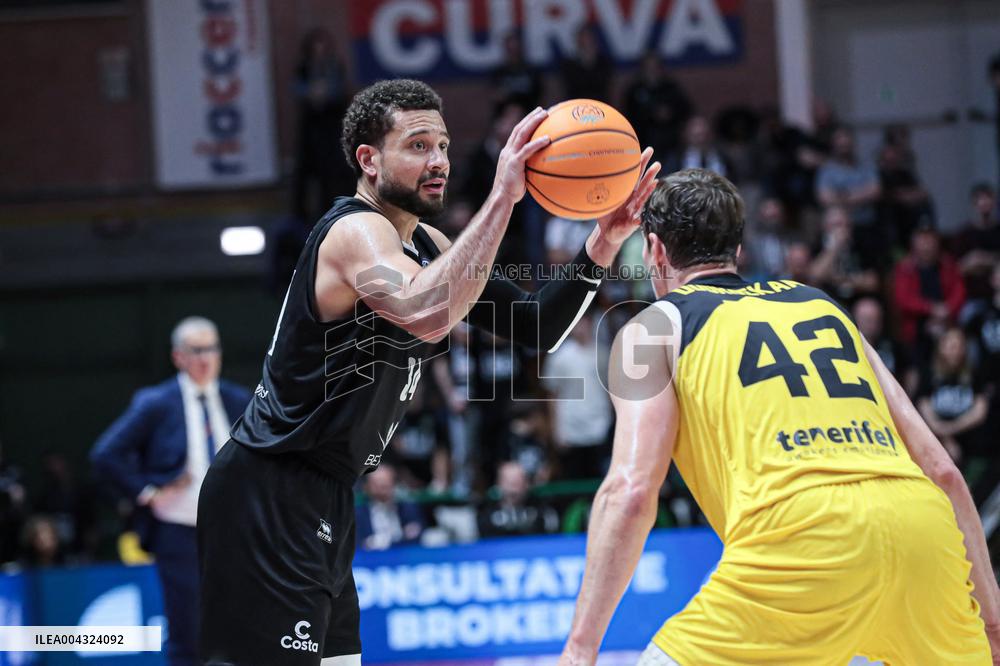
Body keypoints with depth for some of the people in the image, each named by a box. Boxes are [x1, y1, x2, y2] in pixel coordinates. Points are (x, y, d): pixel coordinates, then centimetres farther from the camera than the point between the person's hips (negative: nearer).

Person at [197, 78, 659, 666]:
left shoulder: (426, 246, 13)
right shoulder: (356, 232, -17)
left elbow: (537, 329, 12)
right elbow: (426, 315, -39)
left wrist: (601, 247, -4)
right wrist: (502, 197, -38)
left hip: (323, 497, 11)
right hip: (269, 496, -11)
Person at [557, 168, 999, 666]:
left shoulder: (654, 327, 17)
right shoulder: (825, 306, 31)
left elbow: (631, 492, 1)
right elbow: (939, 470, 24)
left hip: (799, 533, -5)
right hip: (922, 527, 5)